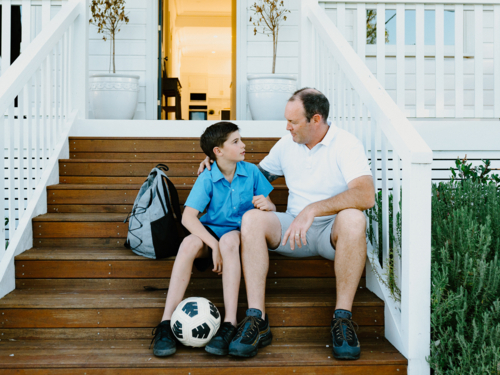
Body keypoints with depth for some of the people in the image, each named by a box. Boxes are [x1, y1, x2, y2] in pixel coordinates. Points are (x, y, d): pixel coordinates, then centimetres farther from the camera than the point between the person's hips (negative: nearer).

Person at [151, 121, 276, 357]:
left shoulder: (251, 172, 0)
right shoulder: (207, 179, -7)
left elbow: (271, 208, 6)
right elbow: (188, 217, -18)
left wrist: (266, 205, -20)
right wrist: (213, 245, -31)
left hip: (240, 233, 0)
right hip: (210, 232, 0)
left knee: (229, 240, -36)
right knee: (189, 243, -33)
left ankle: (230, 324, -37)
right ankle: (166, 322, -30)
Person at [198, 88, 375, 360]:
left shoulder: (346, 144, -10)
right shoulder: (286, 144, 8)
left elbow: (366, 196, -26)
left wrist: (313, 209, -35)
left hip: (333, 230, -4)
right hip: (294, 228, 4)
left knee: (352, 217, -37)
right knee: (252, 218, -23)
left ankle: (343, 317, -26)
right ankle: (257, 318, -26)